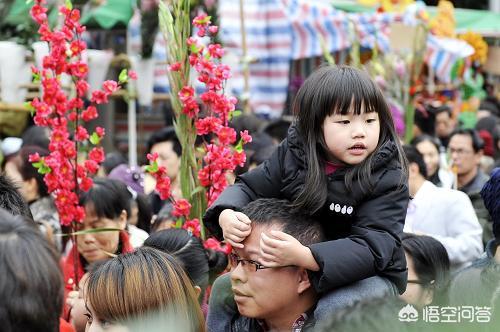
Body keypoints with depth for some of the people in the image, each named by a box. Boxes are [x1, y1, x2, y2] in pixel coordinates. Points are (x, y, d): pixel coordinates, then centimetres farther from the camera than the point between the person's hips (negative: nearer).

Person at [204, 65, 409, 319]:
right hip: (296, 272, 5)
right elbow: (249, 188, 2)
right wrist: (227, 216, -24)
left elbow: (372, 247, -30)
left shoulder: (388, 178, -21)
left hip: (369, 276, -4)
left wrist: (303, 256, -46)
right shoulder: (292, 155, -7)